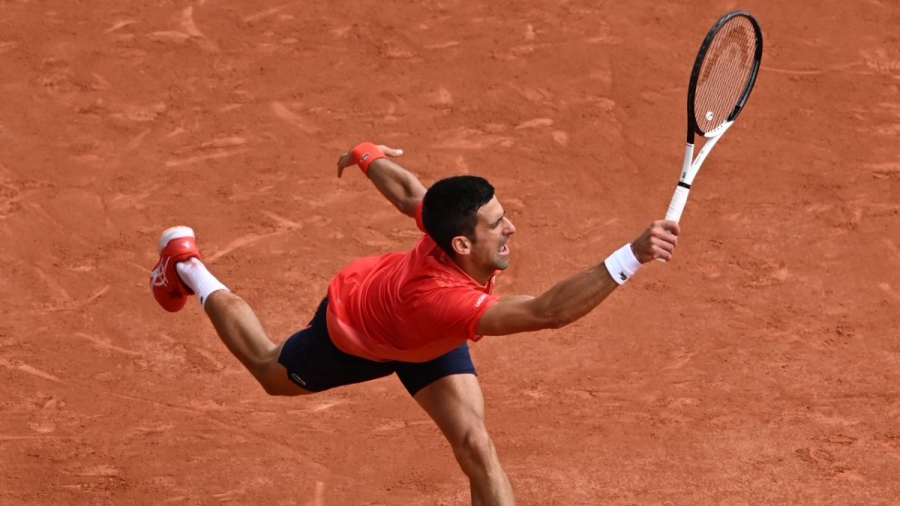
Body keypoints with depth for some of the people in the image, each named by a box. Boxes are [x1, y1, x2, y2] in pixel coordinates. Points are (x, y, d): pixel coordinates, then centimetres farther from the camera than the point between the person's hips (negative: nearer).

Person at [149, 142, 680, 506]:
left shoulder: (451, 232, -38)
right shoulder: (444, 297, -56)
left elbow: (409, 192, -15)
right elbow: (551, 311, -70)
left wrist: (369, 156, 8)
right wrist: (633, 256, -81)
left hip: (425, 336, 5)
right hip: (353, 334, -4)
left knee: (476, 447, -12)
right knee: (274, 374, 28)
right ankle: (188, 267, 50)